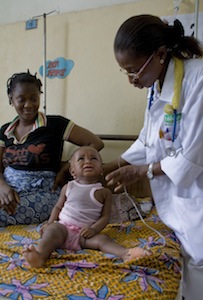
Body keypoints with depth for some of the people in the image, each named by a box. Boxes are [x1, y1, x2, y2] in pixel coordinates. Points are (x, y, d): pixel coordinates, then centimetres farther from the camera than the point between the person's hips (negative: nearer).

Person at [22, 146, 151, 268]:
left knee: (102, 239, -27)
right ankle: (40, 255, -53)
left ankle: (126, 253, -48)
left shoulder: (104, 192, 7)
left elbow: (105, 216, 2)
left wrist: (94, 229, -16)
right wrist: (50, 222, 1)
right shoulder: (68, 187, 13)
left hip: (85, 233, -1)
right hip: (63, 226, 1)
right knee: (53, 230, -29)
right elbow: (58, 206, 19)